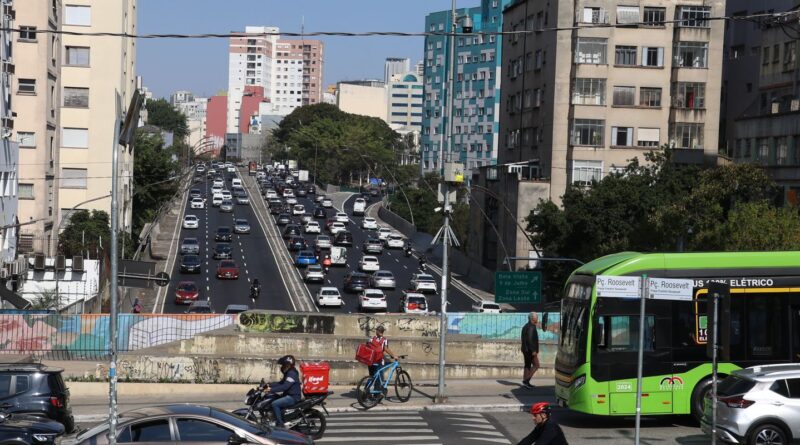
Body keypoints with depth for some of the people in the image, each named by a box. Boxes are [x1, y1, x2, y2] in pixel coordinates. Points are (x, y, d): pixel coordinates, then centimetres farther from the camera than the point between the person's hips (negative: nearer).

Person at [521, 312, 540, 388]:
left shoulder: (526, 326, 15)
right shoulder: (531, 327, -16)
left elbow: (522, 338, 21)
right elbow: (530, 339, -24)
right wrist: (533, 350, -23)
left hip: (526, 350, 10)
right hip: (530, 350, -10)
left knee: (527, 365, 11)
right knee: (536, 365, -4)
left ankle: (525, 382, 10)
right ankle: (526, 380, -9)